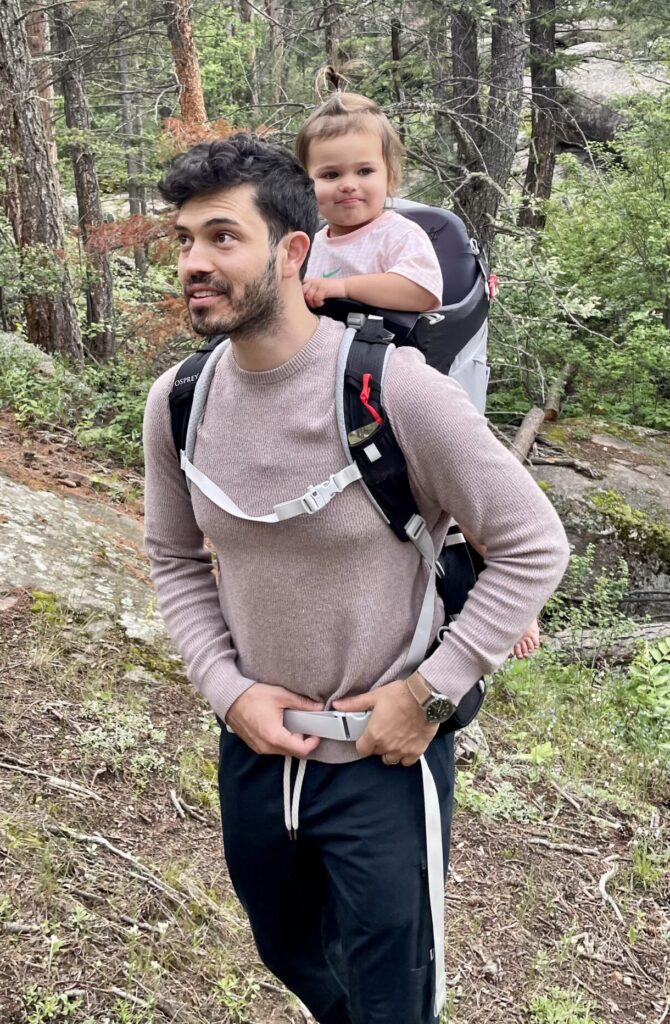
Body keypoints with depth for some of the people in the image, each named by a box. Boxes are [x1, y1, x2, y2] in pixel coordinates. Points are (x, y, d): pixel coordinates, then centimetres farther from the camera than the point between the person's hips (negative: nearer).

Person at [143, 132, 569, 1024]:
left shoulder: (394, 389, -24)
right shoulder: (177, 401, -8)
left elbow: (534, 544, -17)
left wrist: (429, 691, -17)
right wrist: (228, 688, -7)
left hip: (385, 757, -5)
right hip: (254, 745, 5)